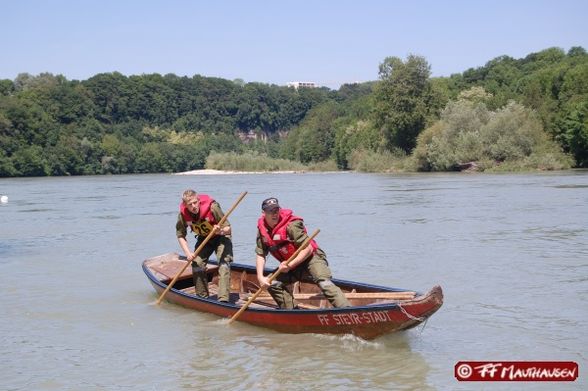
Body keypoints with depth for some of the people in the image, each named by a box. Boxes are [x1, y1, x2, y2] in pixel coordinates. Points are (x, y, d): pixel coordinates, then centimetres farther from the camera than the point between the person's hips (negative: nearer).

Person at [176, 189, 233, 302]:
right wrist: (188, 253, -18)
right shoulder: (183, 214, -20)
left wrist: (220, 231, -49)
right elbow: (180, 235, -7)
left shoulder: (212, 207, -32)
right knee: (197, 264, -5)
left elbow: (228, 228, -26)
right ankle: (202, 297, 11)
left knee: (224, 264, -21)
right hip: (204, 238, 5)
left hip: (221, 237, -4)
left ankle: (223, 299, -27)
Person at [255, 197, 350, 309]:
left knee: (323, 282, -30)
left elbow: (308, 249, -24)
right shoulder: (262, 230, -3)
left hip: (311, 257, -7)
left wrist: (290, 265, -29)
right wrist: (260, 277, -11)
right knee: (272, 284, -8)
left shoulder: (291, 224, -23)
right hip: (290, 265, 7)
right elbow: (260, 255, 1)